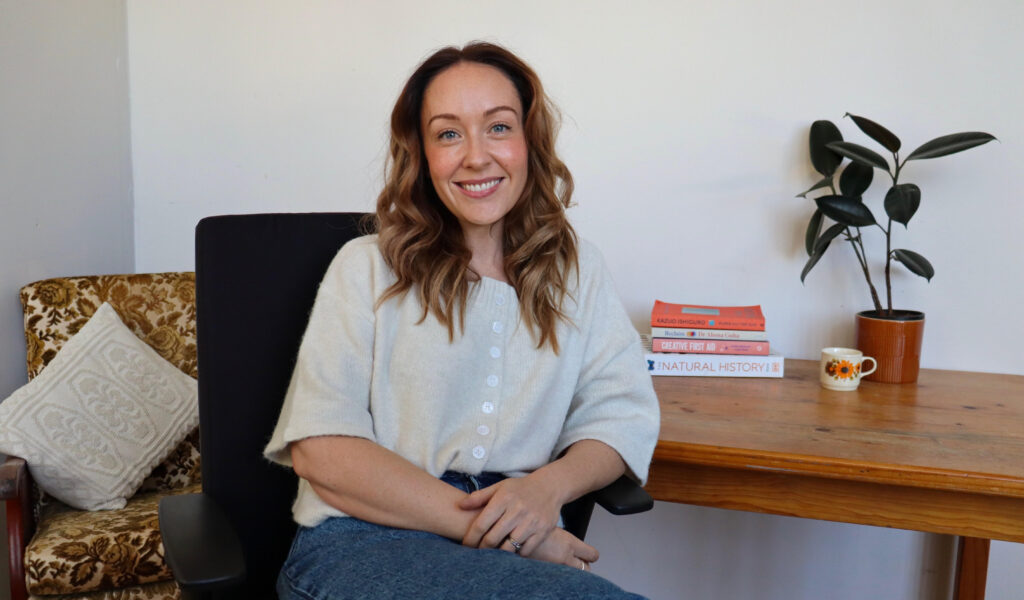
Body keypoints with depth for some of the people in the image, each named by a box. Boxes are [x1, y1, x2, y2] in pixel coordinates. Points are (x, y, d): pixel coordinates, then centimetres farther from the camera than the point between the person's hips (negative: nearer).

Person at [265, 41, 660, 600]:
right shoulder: (366, 268, 4)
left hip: (516, 547, 5)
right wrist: (487, 526, -17)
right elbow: (320, 449, -8)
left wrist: (548, 487, -16)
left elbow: (622, 416, 7)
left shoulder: (576, 270, 13)